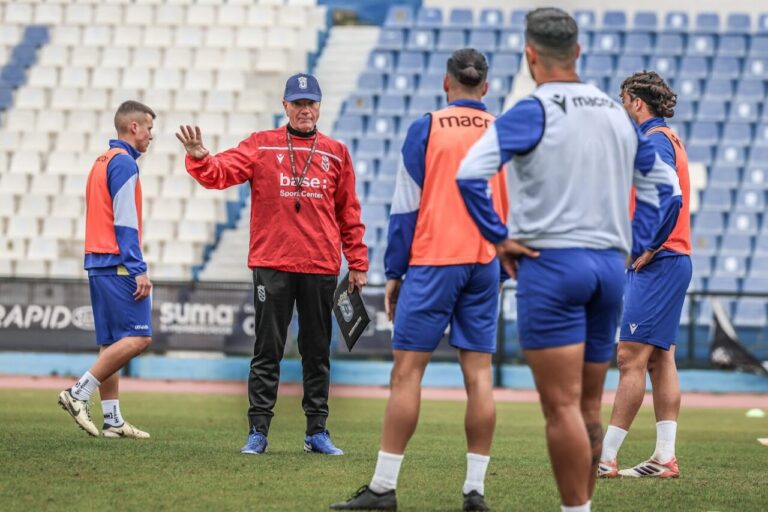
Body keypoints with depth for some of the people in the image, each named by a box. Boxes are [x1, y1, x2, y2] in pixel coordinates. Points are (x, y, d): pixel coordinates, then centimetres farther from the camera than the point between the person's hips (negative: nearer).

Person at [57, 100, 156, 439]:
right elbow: (125, 222, -16)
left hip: (98, 263, 10)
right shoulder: (123, 163, -9)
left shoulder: (102, 162, 20)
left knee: (111, 342, 8)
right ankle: (79, 394, -14)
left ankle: (112, 419, 6)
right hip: (118, 264, -10)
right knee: (138, 337, -11)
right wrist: (139, 269, -18)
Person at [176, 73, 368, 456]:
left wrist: (358, 264, 10)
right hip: (272, 266, -2)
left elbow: (349, 213, 12)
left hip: (321, 269, 2)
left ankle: (317, 432, 14)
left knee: (317, 353, 8)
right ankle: (258, 431, 2)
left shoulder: (336, 153, 9)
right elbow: (221, 172, -8)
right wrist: (199, 157, -29)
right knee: (267, 352, 0)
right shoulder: (262, 146, 4)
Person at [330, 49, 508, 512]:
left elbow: (406, 206, -3)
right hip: (485, 266, 3)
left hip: (432, 264, -3)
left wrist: (394, 273, 2)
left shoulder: (426, 129, -2)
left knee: (407, 370, -2)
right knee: (479, 373, 5)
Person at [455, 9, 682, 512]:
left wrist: (499, 237, -11)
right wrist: (639, 246, 17)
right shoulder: (619, 115, 12)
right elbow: (666, 187, 18)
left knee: (562, 407, -6)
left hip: (549, 263, -6)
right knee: (588, 408, 13)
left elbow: (471, 172, -20)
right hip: (610, 266, 6)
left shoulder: (533, 112, -7)